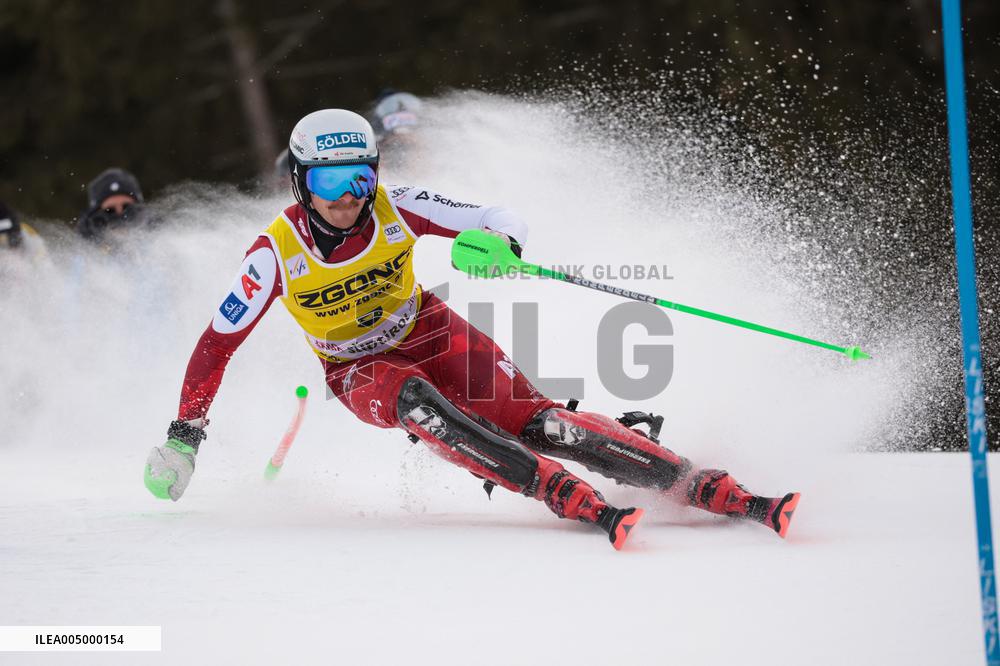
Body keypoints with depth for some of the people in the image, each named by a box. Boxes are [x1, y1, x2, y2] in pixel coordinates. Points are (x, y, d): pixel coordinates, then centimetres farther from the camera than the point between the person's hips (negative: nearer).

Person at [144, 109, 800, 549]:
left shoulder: (395, 208, -18)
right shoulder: (277, 253, -20)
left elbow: (504, 220, -17)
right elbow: (218, 342, -9)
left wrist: (502, 244, -42)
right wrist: (185, 432, -11)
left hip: (432, 336, 1)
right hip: (360, 371, -1)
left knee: (534, 421, -22)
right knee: (414, 402, -37)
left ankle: (709, 488, -28)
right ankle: (580, 502, -43)